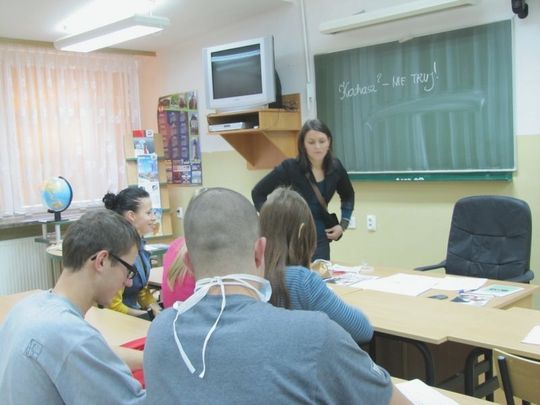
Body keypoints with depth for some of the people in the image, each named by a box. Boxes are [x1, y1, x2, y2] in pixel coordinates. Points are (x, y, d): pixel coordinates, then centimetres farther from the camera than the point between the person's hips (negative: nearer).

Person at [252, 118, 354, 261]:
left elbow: (348, 196, 18)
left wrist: (343, 224, 7)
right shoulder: (290, 167, -14)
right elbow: (257, 193, -7)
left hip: (320, 238, 4)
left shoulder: (335, 167, -1)